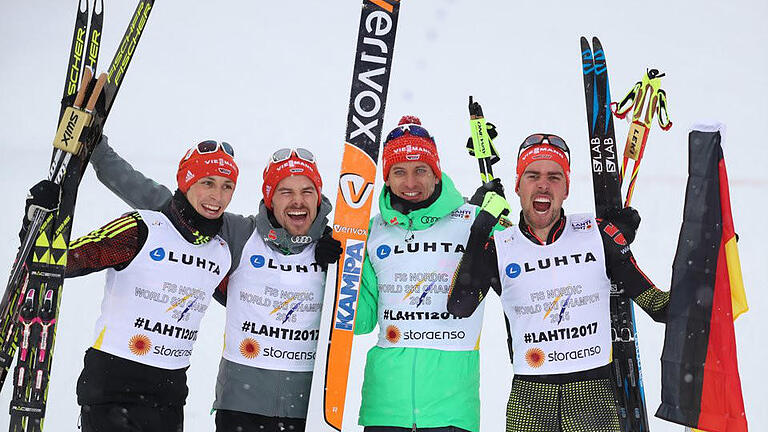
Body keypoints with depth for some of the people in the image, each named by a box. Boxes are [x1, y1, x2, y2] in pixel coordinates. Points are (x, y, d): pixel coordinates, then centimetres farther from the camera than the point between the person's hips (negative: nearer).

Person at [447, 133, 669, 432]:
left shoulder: (598, 234, 3)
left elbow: (657, 305, 8)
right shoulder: (498, 248, 3)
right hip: (528, 397, 0)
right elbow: (459, 306, -13)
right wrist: (480, 231, -14)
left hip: (594, 395, 0)